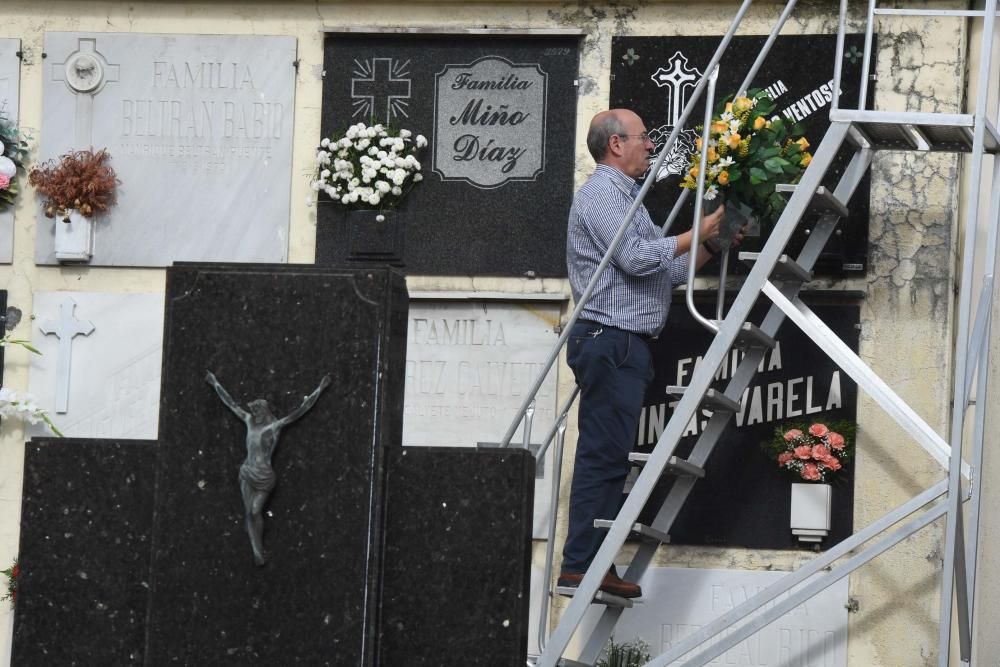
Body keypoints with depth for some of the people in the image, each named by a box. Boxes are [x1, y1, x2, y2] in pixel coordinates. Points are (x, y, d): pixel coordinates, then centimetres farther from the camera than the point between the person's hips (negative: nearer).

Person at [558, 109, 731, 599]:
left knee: (610, 456, 9)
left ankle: (594, 563, 10)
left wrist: (710, 248, 13)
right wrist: (695, 235, -10)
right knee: (605, 453, -12)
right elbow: (635, 258, -19)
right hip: (610, 340, -11)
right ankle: (580, 565, -12)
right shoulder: (601, 193, -8)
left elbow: (663, 272, 23)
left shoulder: (624, 196, 25)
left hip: (626, 345, 11)